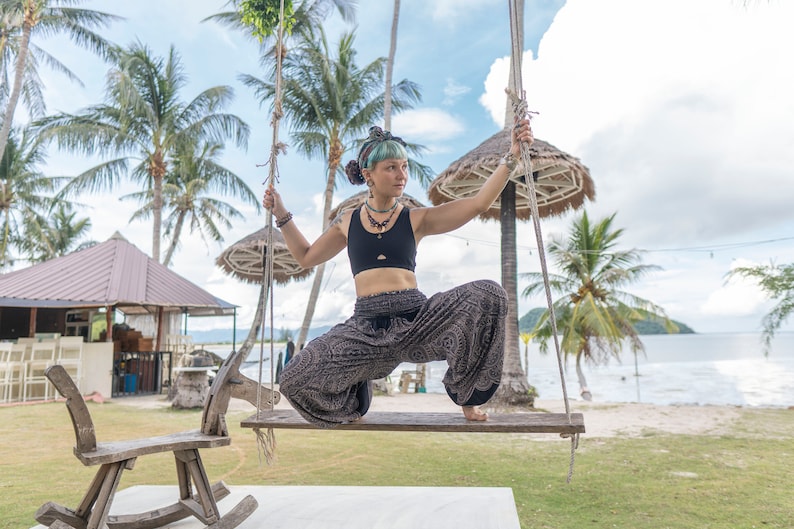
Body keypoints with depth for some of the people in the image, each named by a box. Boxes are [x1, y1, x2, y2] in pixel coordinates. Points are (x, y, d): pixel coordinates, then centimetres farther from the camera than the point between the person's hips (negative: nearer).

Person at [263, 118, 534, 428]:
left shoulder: (417, 219, 5)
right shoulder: (348, 222, 11)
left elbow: (479, 203, -3)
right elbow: (306, 257, 24)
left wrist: (511, 157, -9)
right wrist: (281, 215, 20)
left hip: (417, 319, 0)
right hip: (366, 325, 1)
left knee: (487, 296, -25)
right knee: (295, 380, -18)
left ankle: (467, 394, -1)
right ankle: (354, 395, 20)